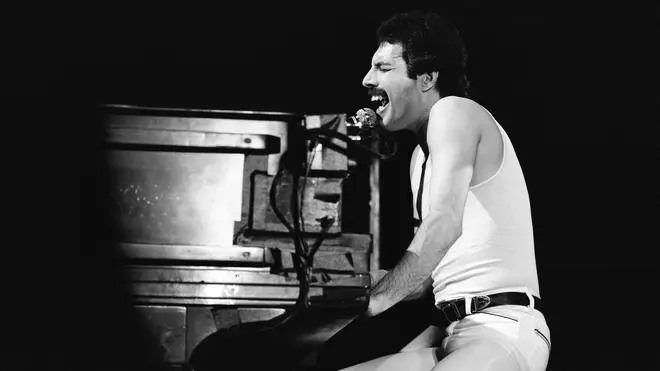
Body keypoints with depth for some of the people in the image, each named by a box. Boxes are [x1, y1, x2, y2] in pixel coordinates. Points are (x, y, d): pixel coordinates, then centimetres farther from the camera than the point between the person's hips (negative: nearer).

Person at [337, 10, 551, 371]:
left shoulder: (453, 111, -6)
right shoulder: (422, 155, 23)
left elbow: (444, 224, -20)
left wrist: (376, 299, -15)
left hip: (504, 329, -9)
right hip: (451, 328, 10)